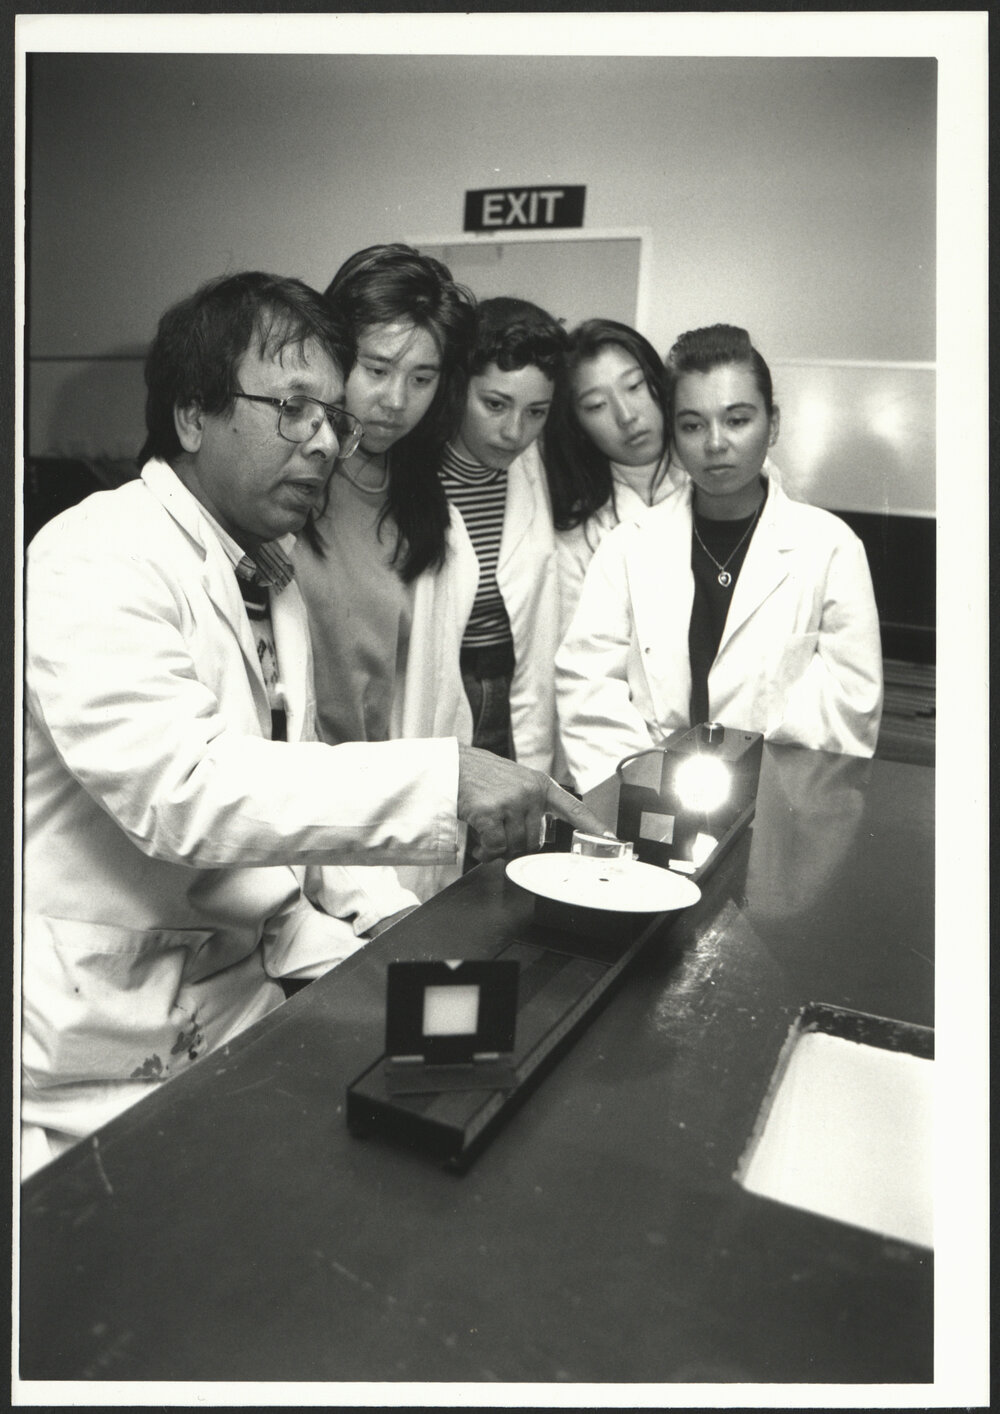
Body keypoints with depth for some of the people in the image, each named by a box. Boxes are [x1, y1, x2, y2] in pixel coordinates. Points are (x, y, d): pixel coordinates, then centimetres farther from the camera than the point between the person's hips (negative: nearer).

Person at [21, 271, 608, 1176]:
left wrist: (381, 934, -1)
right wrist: (441, 778, -33)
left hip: (245, 998, 8)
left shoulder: (274, 581, 12)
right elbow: (175, 789, -29)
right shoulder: (96, 561, -15)